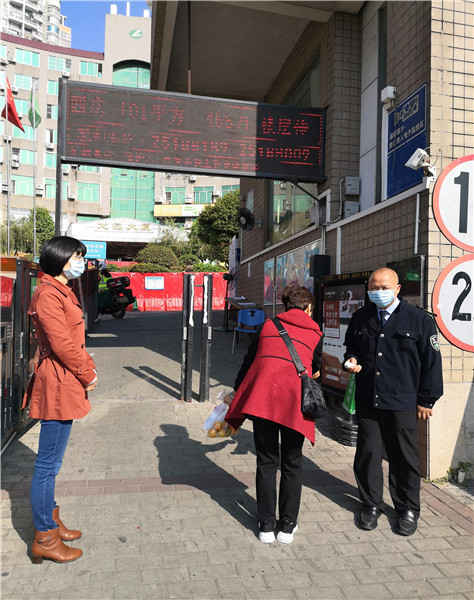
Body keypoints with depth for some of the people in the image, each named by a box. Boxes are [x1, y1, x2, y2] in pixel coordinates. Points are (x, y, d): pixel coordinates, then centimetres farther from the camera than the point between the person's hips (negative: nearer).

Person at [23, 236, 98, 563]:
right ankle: (45, 539, 15)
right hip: (58, 386, -10)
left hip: (66, 385, 10)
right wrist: (88, 374, -10)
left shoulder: (63, 292, 16)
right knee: (49, 464, 1)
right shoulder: (49, 294, -15)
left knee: (51, 462, 20)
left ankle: (51, 522, 33)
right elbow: (61, 344, -20)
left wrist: (88, 366, 6)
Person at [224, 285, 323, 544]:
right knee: (292, 464, 14)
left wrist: (236, 391, 33)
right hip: (295, 401, -1)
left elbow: (249, 360, 21)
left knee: (266, 462, 12)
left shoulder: (268, 325, 17)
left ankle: (266, 525, 20)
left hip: (262, 396, 1)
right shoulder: (315, 333, 14)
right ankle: (287, 526, 23)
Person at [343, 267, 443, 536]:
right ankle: (372, 504, 29)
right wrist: (352, 361, -1)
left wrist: (426, 400, -1)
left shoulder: (419, 319, -4)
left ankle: (408, 509, 28)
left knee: (404, 457, 9)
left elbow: (431, 362, -1)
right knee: (367, 453, 10)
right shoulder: (360, 319, 7)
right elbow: (351, 348, 22)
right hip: (367, 401, 3)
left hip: (402, 403, -3)